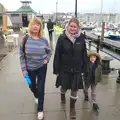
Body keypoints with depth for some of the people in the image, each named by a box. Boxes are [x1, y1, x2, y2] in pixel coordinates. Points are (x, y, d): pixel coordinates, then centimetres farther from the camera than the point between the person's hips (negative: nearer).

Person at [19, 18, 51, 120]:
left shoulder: (44, 40, -11)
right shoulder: (26, 39, -12)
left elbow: (49, 52, 7)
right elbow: (22, 55, -6)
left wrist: (47, 60, -11)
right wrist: (24, 69, -7)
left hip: (42, 67, -1)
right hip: (30, 68, 1)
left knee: (40, 88, 4)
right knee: (32, 86, 20)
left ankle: (40, 110, 23)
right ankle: (37, 97, 56)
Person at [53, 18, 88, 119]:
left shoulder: (81, 38, -6)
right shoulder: (62, 38, -11)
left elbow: (84, 54, 0)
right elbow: (57, 55, -8)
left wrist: (84, 68, 1)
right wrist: (56, 69, -7)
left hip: (77, 69, 1)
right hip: (64, 68, -1)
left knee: (74, 89, 9)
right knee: (64, 87, 18)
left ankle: (72, 107, 31)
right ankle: (63, 95, 53)